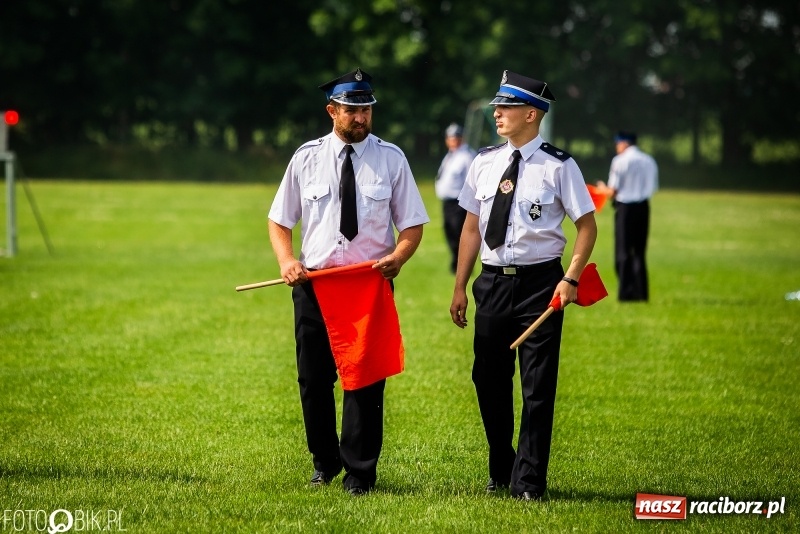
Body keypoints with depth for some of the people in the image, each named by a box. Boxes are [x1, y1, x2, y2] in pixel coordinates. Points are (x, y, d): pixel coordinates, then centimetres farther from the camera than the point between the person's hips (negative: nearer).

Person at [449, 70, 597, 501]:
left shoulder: (558, 167, -7)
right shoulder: (485, 162, 6)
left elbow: (587, 225, -3)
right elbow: (472, 226, 12)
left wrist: (571, 279, -14)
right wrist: (460, 287, 11)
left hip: (540, 283, -4)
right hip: (493, 282, 5)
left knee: (538, 385, 0)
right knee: (489, 380, 10)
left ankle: (528, 481, 8)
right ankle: (500, 473, 27)